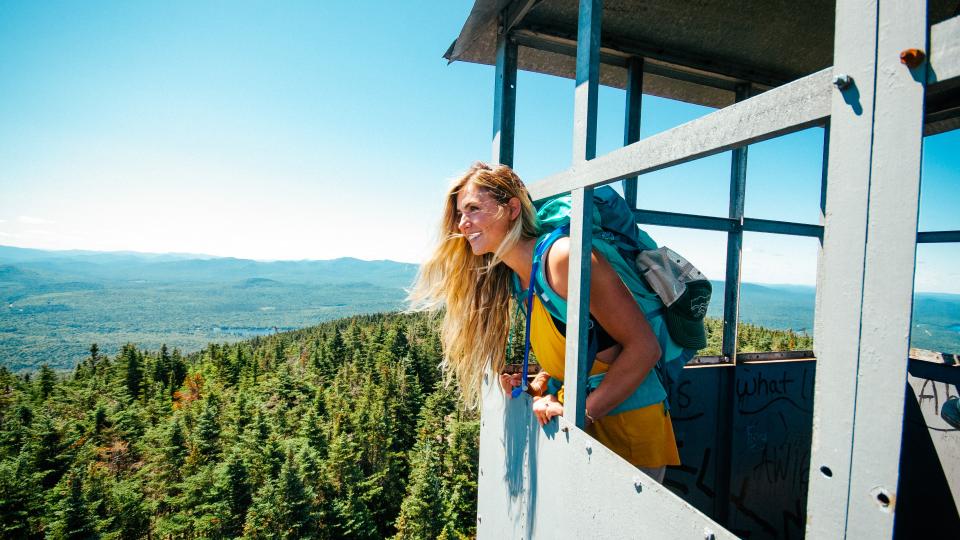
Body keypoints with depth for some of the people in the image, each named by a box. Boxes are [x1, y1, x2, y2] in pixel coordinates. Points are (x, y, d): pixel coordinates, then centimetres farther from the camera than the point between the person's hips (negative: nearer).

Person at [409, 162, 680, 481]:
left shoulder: (564, 257, -22)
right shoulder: (516, 278, 3)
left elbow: (643, 347, -20)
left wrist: (583, 413, -21)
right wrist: (535, 388, -5)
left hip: (629, 429, -6)